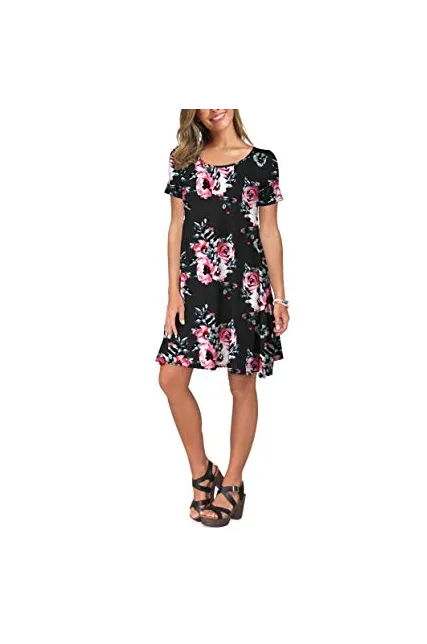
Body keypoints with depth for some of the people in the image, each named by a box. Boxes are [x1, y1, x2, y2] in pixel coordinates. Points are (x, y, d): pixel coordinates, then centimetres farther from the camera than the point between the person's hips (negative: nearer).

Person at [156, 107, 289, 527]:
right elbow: (176, 228, 7)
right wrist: (174, 291, 0)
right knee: (171, 379, -3)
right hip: (196, 284, 3)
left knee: (242, 384, 4)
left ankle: (232, 482, 18)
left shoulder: (261, 161, 2)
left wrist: (279, 296, 1)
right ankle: (201, 472, 16)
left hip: (245, 284, -2)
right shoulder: (183, 161, 8)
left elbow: (270, 231, 3)